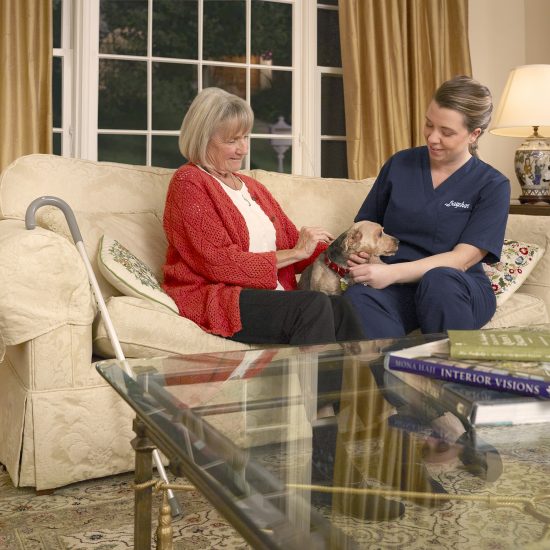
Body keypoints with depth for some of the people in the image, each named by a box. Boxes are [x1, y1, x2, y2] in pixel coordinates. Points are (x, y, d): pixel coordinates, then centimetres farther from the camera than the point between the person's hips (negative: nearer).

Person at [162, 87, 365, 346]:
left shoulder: (252, 186, 24)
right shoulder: (188, 182, -1)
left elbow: (292, 242, 16)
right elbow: (219, 263, -11)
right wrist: (295, 253, -9)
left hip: (269, 297, 6)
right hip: (212, 299, -6)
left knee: (340, 307, -22)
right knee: (313, 304, -29)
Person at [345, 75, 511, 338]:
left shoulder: (492, 186, 1)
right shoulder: (400, 164, 10)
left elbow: (462, 259, -9)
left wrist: (392, 272, -22)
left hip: (458, 290, 0)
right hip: (396, 285, 1)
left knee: (439, 279, -38)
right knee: (358, 297, -35)